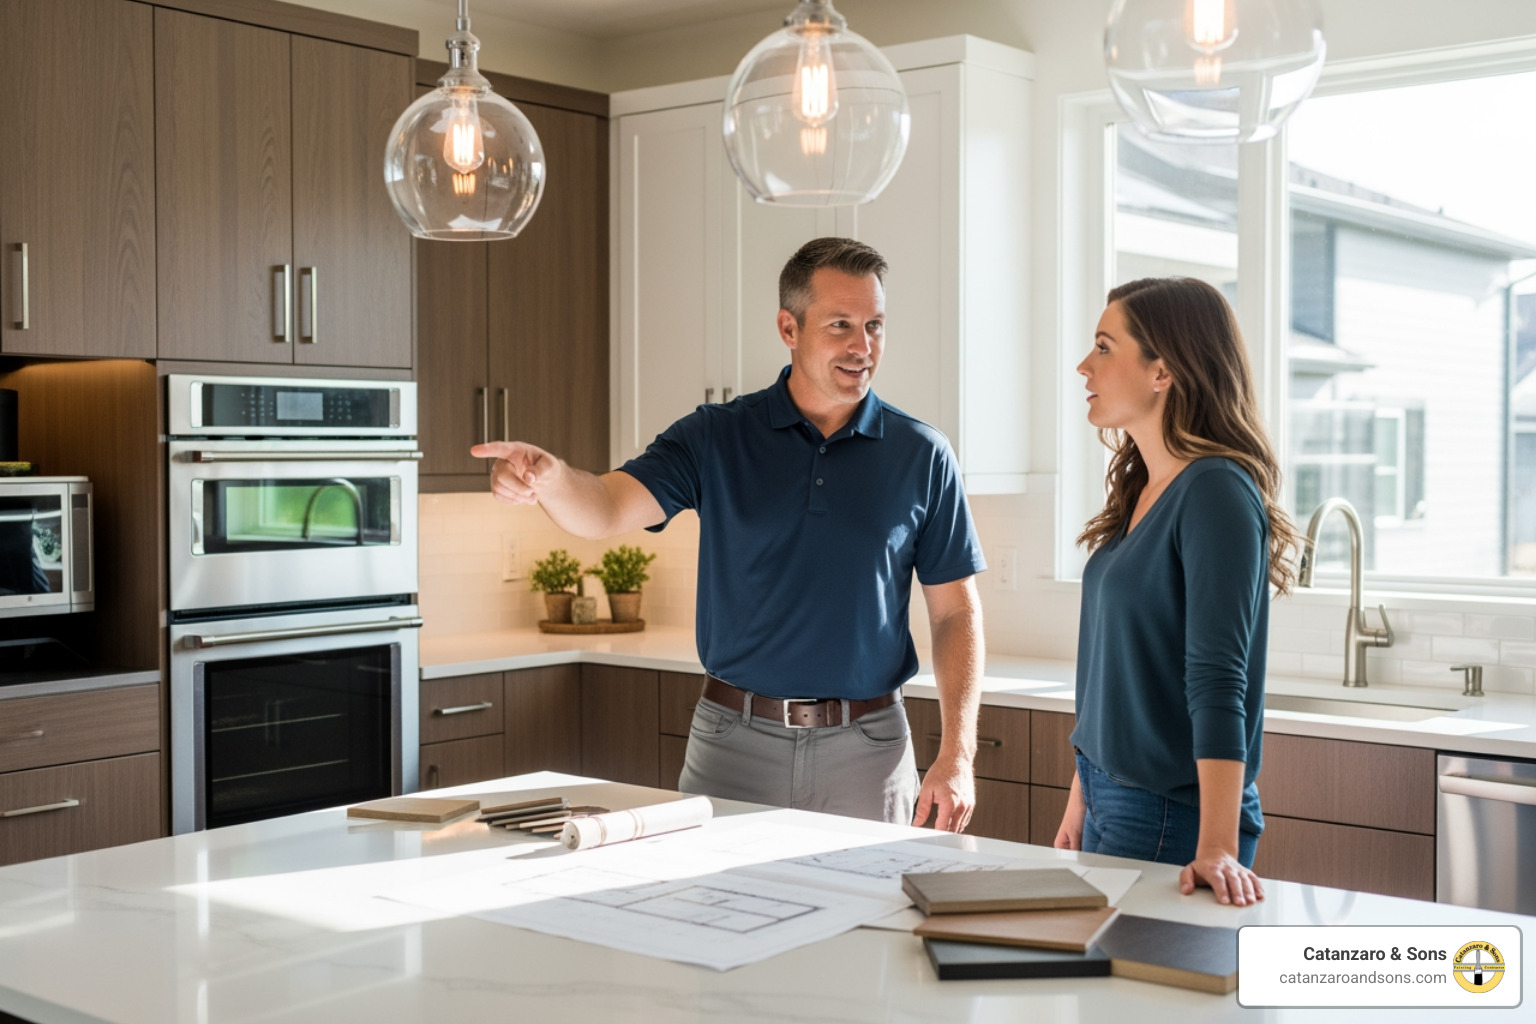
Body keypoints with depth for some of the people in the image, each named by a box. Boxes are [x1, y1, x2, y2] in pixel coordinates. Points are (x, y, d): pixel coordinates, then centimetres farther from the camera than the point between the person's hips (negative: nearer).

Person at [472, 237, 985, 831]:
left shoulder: (921, 456, -1)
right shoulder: (716, 438, -1)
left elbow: (955, 613, 1)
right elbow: (605, 510, -14)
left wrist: (958, 754, -7)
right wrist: (549, 477, -37)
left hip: (866, 751, 0)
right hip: (733, 743, 0)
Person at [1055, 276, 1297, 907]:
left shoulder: (1215, 493, -17)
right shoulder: (1139, 492, 9)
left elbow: (1217, 682, -23)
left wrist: (1217, 847, -27)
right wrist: (1081, 801, 14)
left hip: (1173, 816, -8)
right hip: (1111, 802, 8)